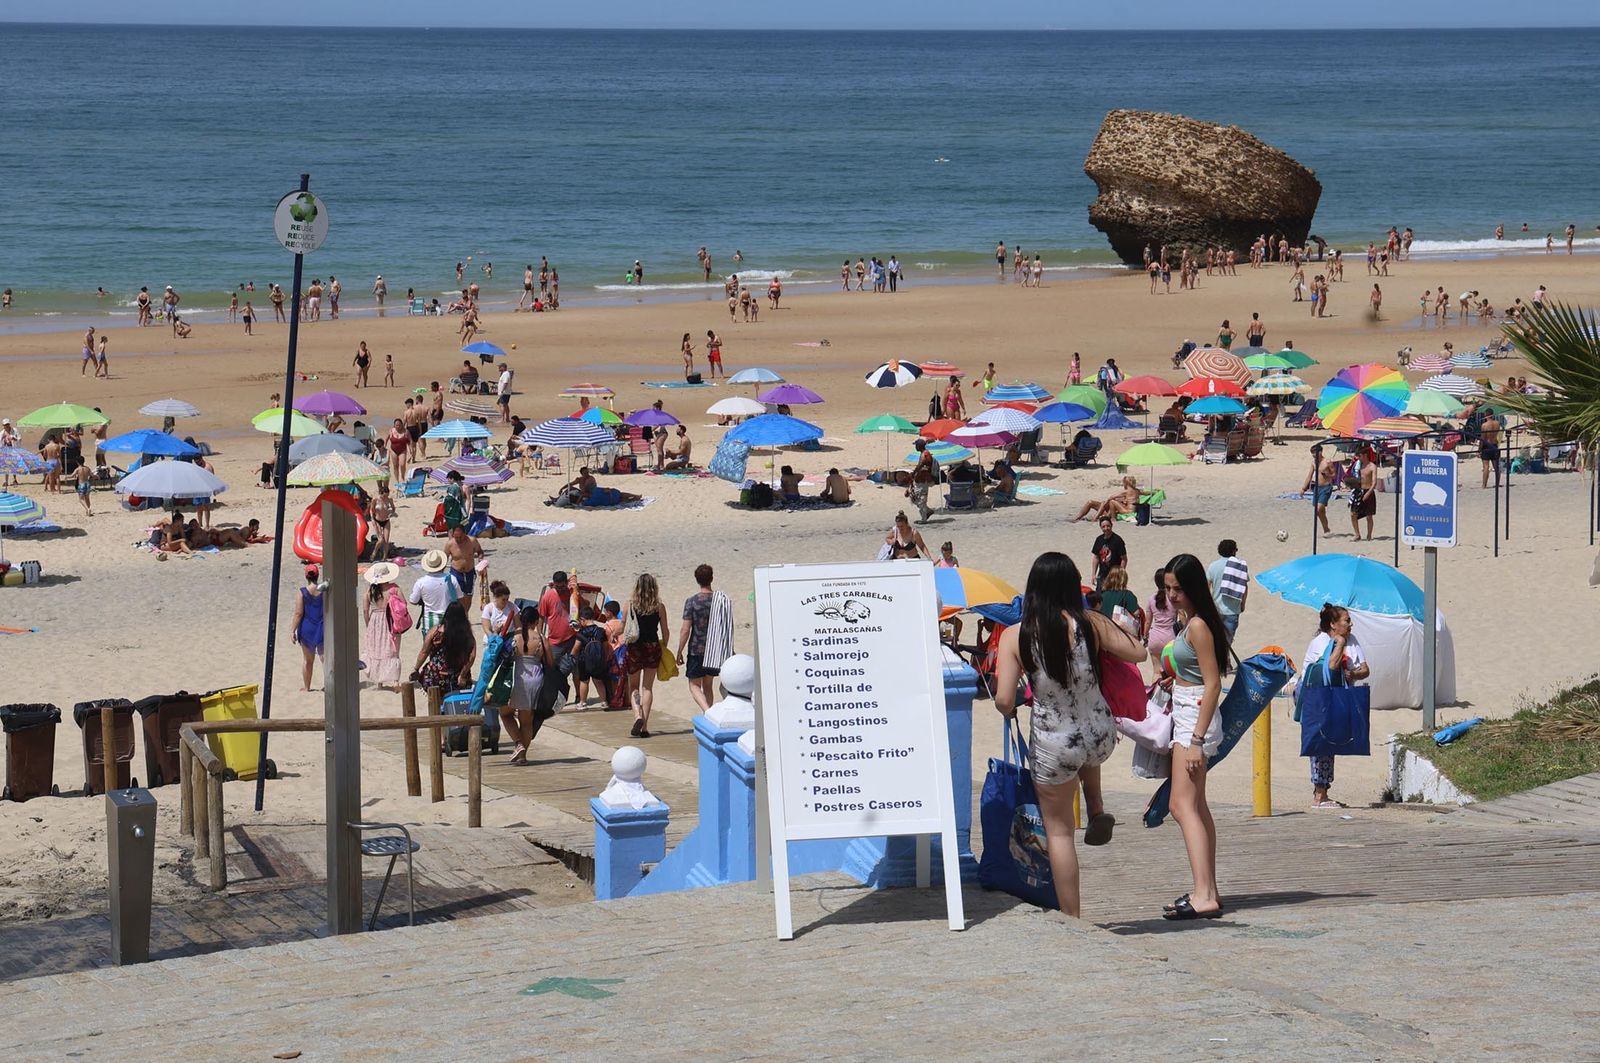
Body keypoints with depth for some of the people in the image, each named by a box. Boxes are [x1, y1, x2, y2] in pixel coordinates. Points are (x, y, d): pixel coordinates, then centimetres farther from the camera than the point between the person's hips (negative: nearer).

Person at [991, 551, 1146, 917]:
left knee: (1059, 831, 14)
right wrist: (1110, 628, 19)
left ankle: (1071, 918, 15)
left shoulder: (1015, 636, -12)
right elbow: (1138, 654, 2)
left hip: (1053, 745, -2)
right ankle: (1097, 809, 21)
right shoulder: (1090, 624, -9)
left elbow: (1004, 700, -15)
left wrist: (1008, 711, 9)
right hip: (1101, 735, 2)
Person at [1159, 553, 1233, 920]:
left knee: (1183, 805, -17)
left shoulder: (1198, 625, -17)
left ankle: (1204, 897, -26)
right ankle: (1208, 891, 20)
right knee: (1196, 806, 15)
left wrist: (1196, 740, -23)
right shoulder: (1186, 619, 12)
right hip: (1186, 716, 11)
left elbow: (1213, 684, -21)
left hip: (1195, 718, -11)